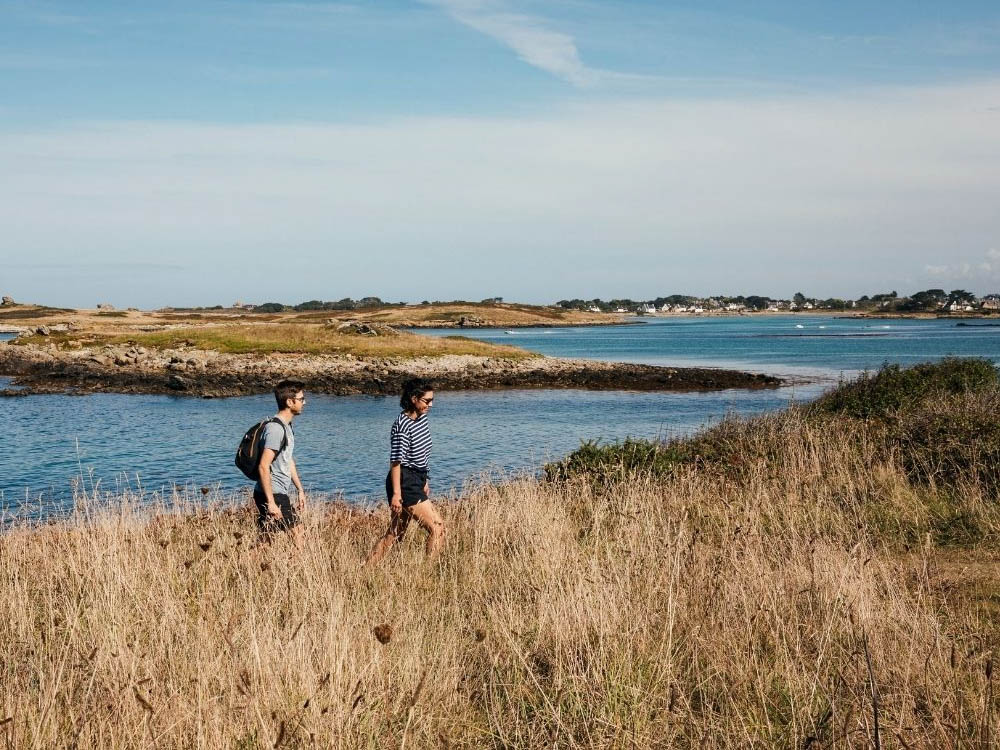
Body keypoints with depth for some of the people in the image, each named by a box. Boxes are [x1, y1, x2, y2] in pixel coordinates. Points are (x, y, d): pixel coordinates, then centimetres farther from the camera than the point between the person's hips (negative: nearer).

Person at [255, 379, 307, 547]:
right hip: (273, 495, -10)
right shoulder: (275, 429, -17)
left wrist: (300, 490, 23)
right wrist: (271, 503, -23)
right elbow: (263, 467, -22)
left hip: (280, 494, 10)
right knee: (297, 533, -4)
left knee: (265, 541, 8)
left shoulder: (286, 426, 15)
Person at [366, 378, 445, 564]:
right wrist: (396, 493, -20)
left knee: (394, 534, 12)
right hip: (405, 483, -9)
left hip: (417, 480, 9)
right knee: (437, 528, -9)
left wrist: (424, 481, 24)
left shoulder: (421, 418, 9)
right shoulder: (402, 426, -18)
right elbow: (396, 461, -19)